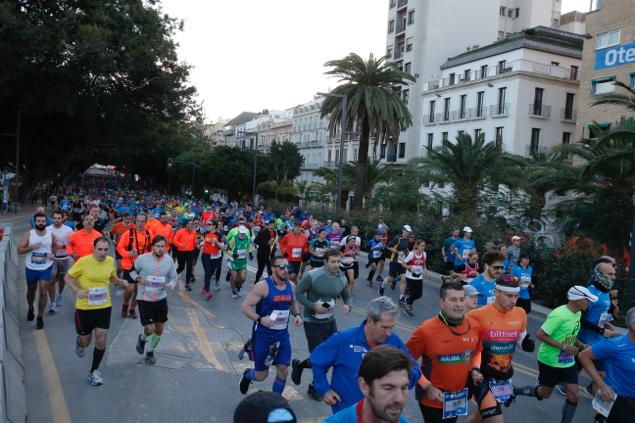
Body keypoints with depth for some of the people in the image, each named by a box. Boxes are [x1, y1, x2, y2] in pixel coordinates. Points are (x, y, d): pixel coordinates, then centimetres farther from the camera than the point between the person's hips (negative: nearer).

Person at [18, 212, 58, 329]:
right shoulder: (28, 234, -10)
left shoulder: (51, 235, -5)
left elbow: (55, 246, 14)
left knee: (43, 292, -4)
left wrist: (53, 254, -7)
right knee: (31, 291, 19)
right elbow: (19, 250, -9)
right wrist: (31, 247, -25)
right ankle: (30, 309, 47)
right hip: (31, 268, 0)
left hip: (46, 268, 0)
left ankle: (40, 316, 9)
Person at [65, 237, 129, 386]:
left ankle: (94, 372, 21)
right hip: (84, 307, -3)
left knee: (101, 340, 1)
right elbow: (68, 277, -6)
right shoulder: (83, 262, -18)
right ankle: (79, 343, 52)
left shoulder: (111, 261, -4)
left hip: (104, 306, 3)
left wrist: (120, 282, -8)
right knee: (85, 341, 12)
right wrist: (77, 290, -23)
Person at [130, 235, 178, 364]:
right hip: (144, 299, -3)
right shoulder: (142, 259, -13)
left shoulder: (169, 260, -6)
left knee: (159, 329, 12)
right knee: (149, 329, -6)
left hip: (161, 298, 3)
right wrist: (138, 279, -16)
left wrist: (170, 284, -19)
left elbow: (174, 278, 4)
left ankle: (150, 351, 38)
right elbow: (132, 271, 4)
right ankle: (142, 338, 33)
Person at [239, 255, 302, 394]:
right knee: (261, 375, 7)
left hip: (282, 336, 5)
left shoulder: (291, 285, 1)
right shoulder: (263, 286, -17)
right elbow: (245, 307, -16)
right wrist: (260, 319, -30)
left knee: (283, 370, 1)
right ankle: (247, 375, 43)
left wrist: (297, 314, 0)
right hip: (262, 336, -5)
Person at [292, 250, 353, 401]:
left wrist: (348, 306, -13)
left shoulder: (342, 279, -3)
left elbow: (348, 297, 10)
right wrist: (313, 306, -23)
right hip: (313, 323, -6)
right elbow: (298, 293, -11)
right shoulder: (312, 276, -19)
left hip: (330, 322, 6)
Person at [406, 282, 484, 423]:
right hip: (433, 398, -5)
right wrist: (427, 387, -16)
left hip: (459, 397, 5)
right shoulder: (426, 330, -23)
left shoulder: (474, 326, -9)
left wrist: (475, 369, -4)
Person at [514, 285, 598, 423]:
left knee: (574, 395, 2)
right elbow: (540, 335, -27)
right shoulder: (559, 315, -28)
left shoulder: (577, 313, 1)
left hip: (567, 362, 7)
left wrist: (580, 345, 0)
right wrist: (564, 347, -28)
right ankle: (514, 391, 31)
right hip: (550, 361, -7)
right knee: (545, 393, 10)